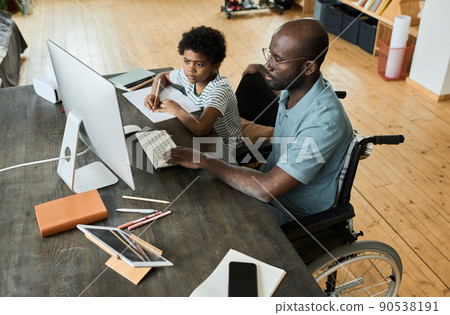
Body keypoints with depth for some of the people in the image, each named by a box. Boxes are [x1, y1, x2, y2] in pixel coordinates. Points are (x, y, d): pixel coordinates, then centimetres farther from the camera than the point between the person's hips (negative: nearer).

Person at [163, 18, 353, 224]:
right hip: (271, 177, 8)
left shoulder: (325, 122, -36)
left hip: (296, 212, -8)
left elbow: (268, 189, -38)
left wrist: (204, 161, -32)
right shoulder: (292, 86, -8)